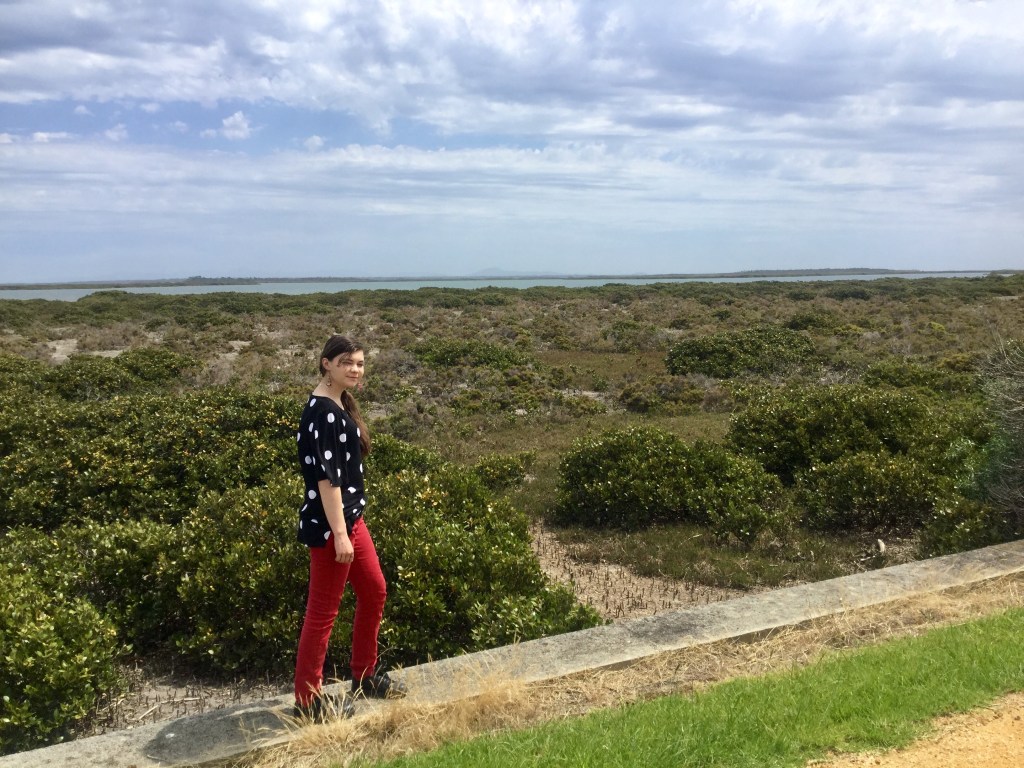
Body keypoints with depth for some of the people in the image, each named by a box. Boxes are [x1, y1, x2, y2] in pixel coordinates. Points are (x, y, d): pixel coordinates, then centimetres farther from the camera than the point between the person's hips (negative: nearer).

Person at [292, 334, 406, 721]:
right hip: (329, 524, -10)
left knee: (374, 592, 19)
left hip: (350, 516, 10)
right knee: (322, 611, 2)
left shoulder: (339, 405, 10)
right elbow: (326, 477, -24)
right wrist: (339, 533, -24)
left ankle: (364, 675, 35)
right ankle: (307, 699, 17)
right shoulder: (322, 412, -20)